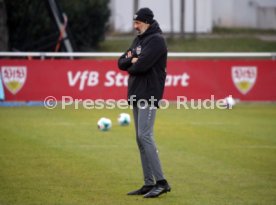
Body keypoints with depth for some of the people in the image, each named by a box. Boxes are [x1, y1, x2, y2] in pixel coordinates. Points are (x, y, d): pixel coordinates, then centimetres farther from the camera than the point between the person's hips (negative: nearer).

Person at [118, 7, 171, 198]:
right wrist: (131, 60, -7)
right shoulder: (138, 40, 19)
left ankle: (161, 182, -19)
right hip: (136, 95, 10)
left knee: (145, 136, -17)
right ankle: (149, 184, 11)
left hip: (149, 95, -10)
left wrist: (131, 66, 1)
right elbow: (121, 63, 15)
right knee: (141, 139, 8)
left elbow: (141, 65, -21)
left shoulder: (156, 40, -10)